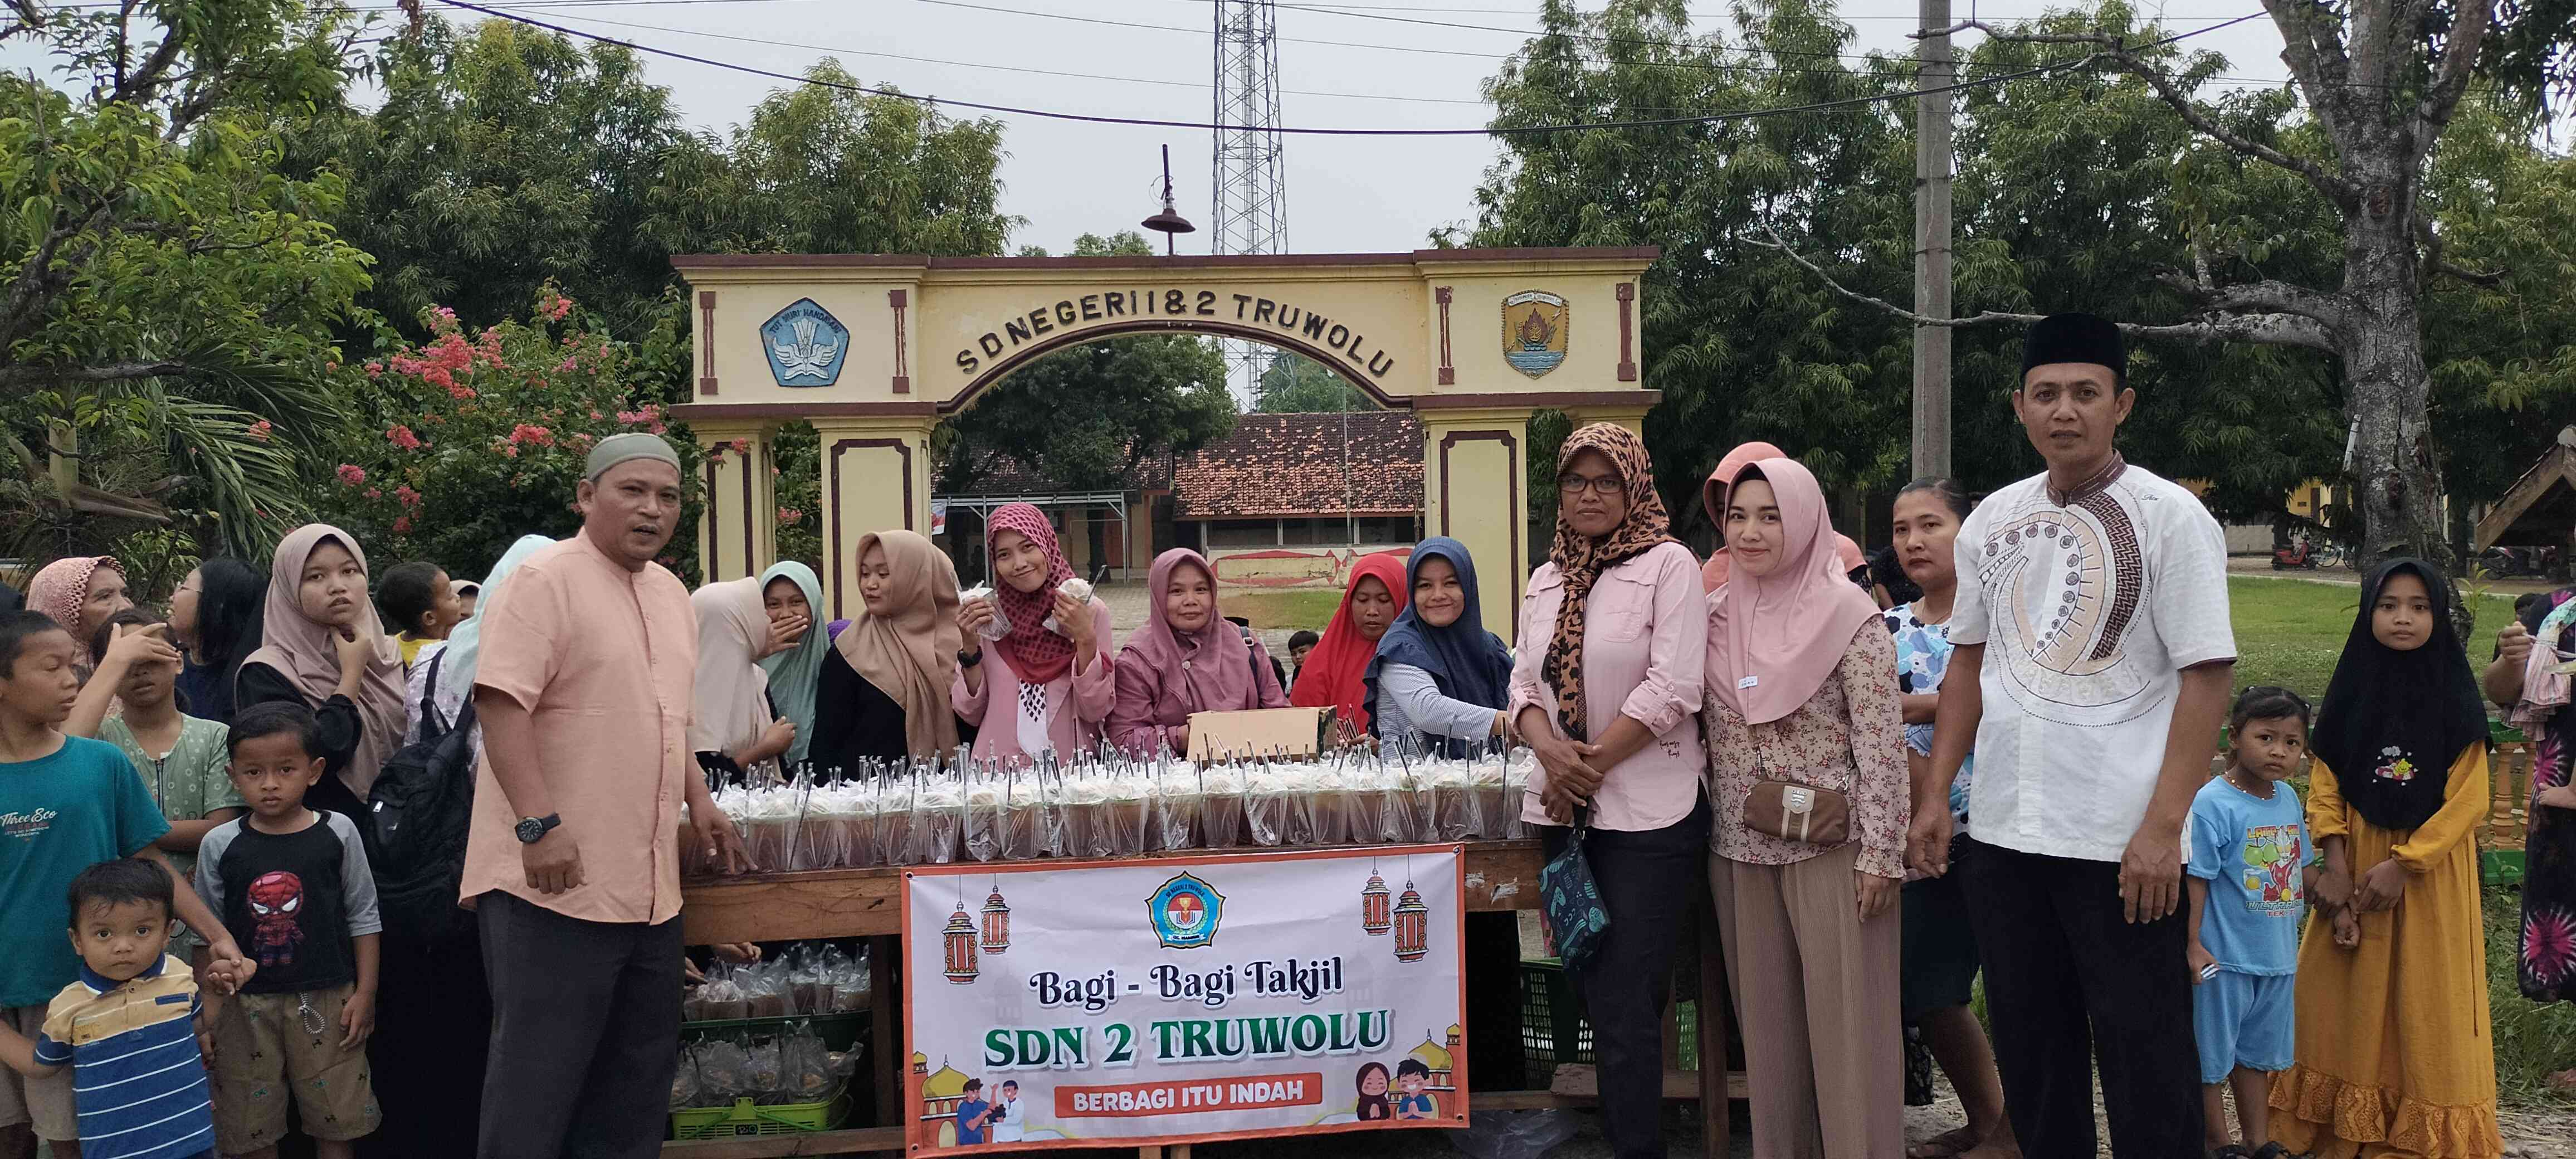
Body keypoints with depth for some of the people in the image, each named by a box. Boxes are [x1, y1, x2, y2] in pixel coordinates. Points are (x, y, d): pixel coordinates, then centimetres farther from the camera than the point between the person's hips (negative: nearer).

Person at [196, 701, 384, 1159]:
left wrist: (365, 994, -2)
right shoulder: (220, 845, -1)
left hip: (326, 1000, -1)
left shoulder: (338, 833, -3)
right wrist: (206, 1009, 4)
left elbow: (363, 918, 2)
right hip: (246, 1003, 1)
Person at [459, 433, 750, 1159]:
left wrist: (698, 801, 17)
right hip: (554, 882, -8)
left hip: (649, 887, 8)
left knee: (640, 1073, 16)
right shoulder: (546, 582, -11)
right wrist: (539, 825, -25)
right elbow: (501, 706, -19)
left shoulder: (670, 593, 15)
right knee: (537, 1078, -1)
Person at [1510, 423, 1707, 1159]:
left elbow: (1673, 689, -13)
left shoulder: (1669, 566, -5)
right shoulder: (1545, 581, 13)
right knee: (1591, 988, 11)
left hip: (1648, 816, -6)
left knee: (1627, 1004, -5)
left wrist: (1590, 765, -13)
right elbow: (1525, 684, 9)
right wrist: (1550, 751, -12)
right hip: (1565, 814, 6)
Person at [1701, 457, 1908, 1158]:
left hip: (1831, 847, -5)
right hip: (1740, 849, 5)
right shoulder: (1715, 617, 6)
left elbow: (1881, 743, -10)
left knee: (1846, 1022, 0)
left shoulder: (1848, 615, -8)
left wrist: (1881, 853, -14)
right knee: (1766, 1019, 11)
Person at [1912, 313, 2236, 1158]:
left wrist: (2162, 829, -17)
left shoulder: (2170, 517, -7)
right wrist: (1934, 795, 8)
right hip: (2002, 834, 5)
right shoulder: (1992, 521, 8)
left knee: (2142, 1058, 3)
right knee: (2030, 1054, 15)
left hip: (2123, 844, -5)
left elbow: (2205, 679, -10)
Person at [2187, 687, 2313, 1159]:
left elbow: (2299, 869, 16)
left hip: (2276, 957, 7)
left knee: (2257, 1051, 19)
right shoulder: (2213, 804, -17)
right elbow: (2195, 879, -17)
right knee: (2212, 1054, 6)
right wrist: (2193, 946, -21)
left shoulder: (2288, 798, 4)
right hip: (2224, 959, -7)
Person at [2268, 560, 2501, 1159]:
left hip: (2430, 871, -3)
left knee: (2424, 1004, 1)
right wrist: (2337, 865, -11)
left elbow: (2467, 800, -9)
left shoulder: (2456, 701, -4)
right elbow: (2324, 788, 2)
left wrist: (2401, 864, -16)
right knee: (2348, 1000, 6)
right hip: (2355, 867, 3)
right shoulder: (2350, 694, 3)